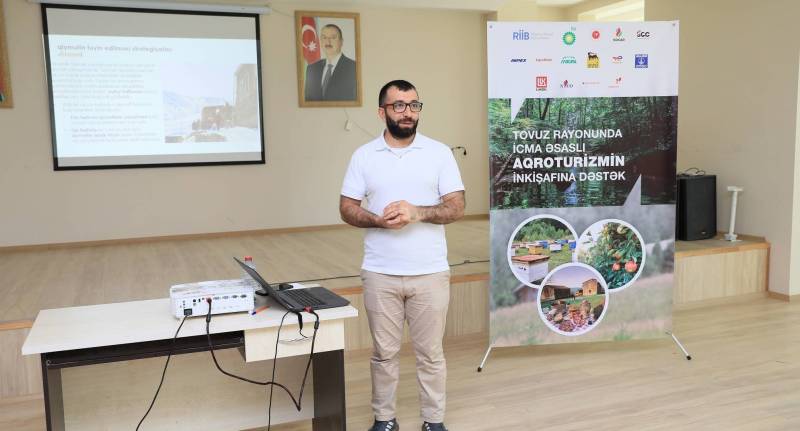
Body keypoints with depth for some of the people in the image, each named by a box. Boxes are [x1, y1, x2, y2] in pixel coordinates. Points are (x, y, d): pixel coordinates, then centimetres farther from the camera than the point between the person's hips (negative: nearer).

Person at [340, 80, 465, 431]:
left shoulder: (439, 152, 1)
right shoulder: (364, 155, 3)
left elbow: (456, 208, -3)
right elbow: (347, 209, 2)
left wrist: (417, 212, -20)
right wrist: (379, 220, -17)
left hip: (430, 273, 0)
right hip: (380, 274, 1)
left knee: (430, 352, 10)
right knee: (384, 352, 12)